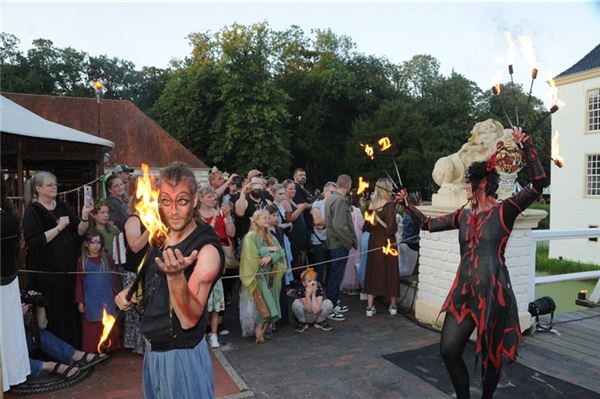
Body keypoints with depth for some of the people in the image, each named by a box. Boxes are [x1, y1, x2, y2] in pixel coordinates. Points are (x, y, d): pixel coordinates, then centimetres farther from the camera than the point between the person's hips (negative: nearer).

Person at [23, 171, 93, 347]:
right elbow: (33, 242, -17)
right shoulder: (32, 211, -6)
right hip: (47, 273, -5)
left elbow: (80, 231, 6)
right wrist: (58, 227, -18)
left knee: (71, 311, 11)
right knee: (54, 316, 2)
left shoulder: (62, 207, 9)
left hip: (68, 270, 5)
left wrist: (85, 215, -11)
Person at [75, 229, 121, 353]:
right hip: (91, 301, -1)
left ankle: (109, 348, 17)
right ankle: (92, 351, 16)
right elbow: (79, 282, 3)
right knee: (92, 329, 5)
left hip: (107, 300, 1)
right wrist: (80, 301, 0)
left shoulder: (107, 258, 3)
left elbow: (114, 278, 7)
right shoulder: (82, 261, 1)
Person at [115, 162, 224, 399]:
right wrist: (129, 294, -1)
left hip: (182, 357, -7)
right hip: (152, 353, 7)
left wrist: (176, 275, -42)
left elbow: (189, 320, -27)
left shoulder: (206, 248, -22)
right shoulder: (160, 239, 0)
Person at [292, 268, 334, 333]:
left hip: (317, 316, 1)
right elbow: (309, 310, -24)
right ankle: (303, 323, -2)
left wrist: (313, 294, -32)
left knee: (328, 303, -27)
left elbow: (315, 310, -28)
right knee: (296, 303, -29)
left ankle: (320, 322, 0)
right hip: (306, 317, 0)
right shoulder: (300, 290, -21)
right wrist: (308, 294, -36)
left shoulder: (319, 289, -21)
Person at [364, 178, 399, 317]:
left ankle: (370, 307, 12)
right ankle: (393, 306, 24)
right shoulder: (389, 205, -16)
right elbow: (392, 229, -20)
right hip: (387, 243, -4)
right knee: (390, 272, 10)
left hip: (373, 242, 4)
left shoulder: (371, 205, 0)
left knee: (373, 272, 11)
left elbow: (367, 226, 7)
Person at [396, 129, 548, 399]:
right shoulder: (464, 215, 10)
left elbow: (539, 184, -18)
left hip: (493, 293, -5)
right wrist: (407, 204, 18)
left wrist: (527, 147, -22)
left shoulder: (504, 211, -5)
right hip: (463, 293, 5)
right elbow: (428, 224, 19)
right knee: (448, 350, 3)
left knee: (491, 355, 11)